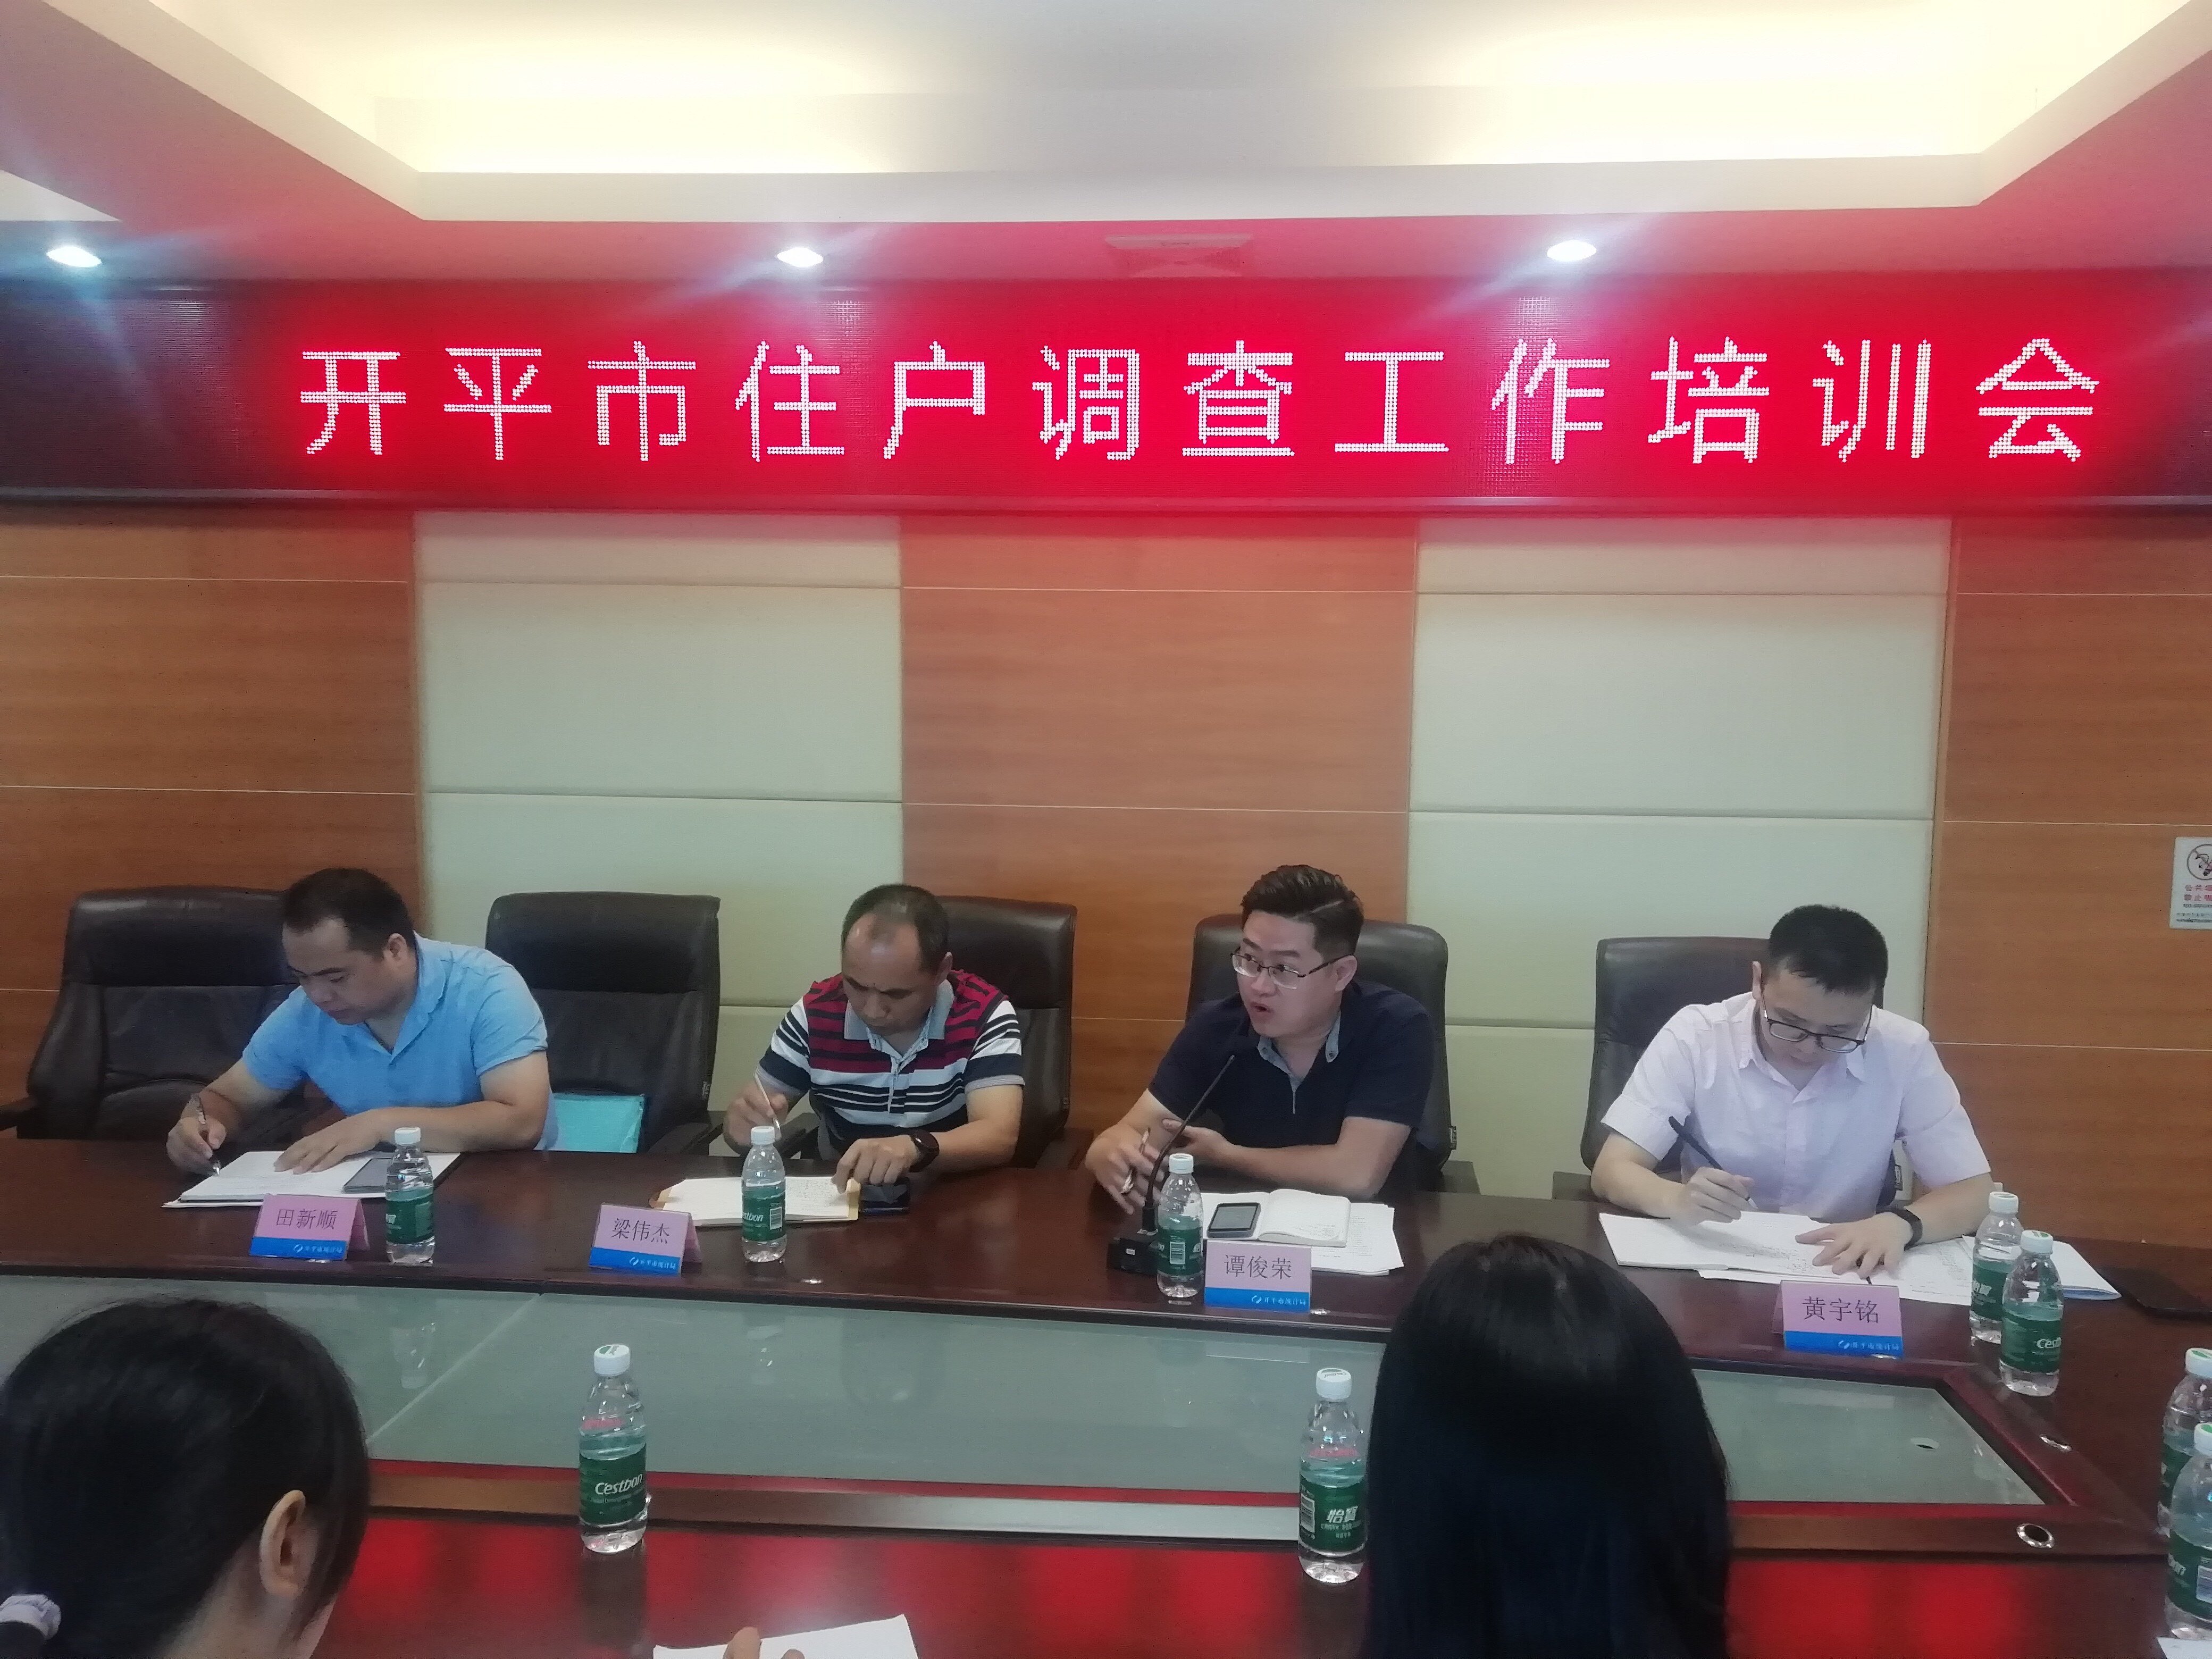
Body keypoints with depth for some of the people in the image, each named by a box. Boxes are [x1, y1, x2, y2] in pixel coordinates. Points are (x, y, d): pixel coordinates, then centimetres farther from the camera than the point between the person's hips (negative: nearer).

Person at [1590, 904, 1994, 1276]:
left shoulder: (1904, 1051, -9)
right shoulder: (1694, 1037, -12)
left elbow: (1973, 1193, -3)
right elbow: (1611, 1171, -13)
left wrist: (1900, 1223, -24)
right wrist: (1679, 1200, -33)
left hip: (1843, 1275, 2)